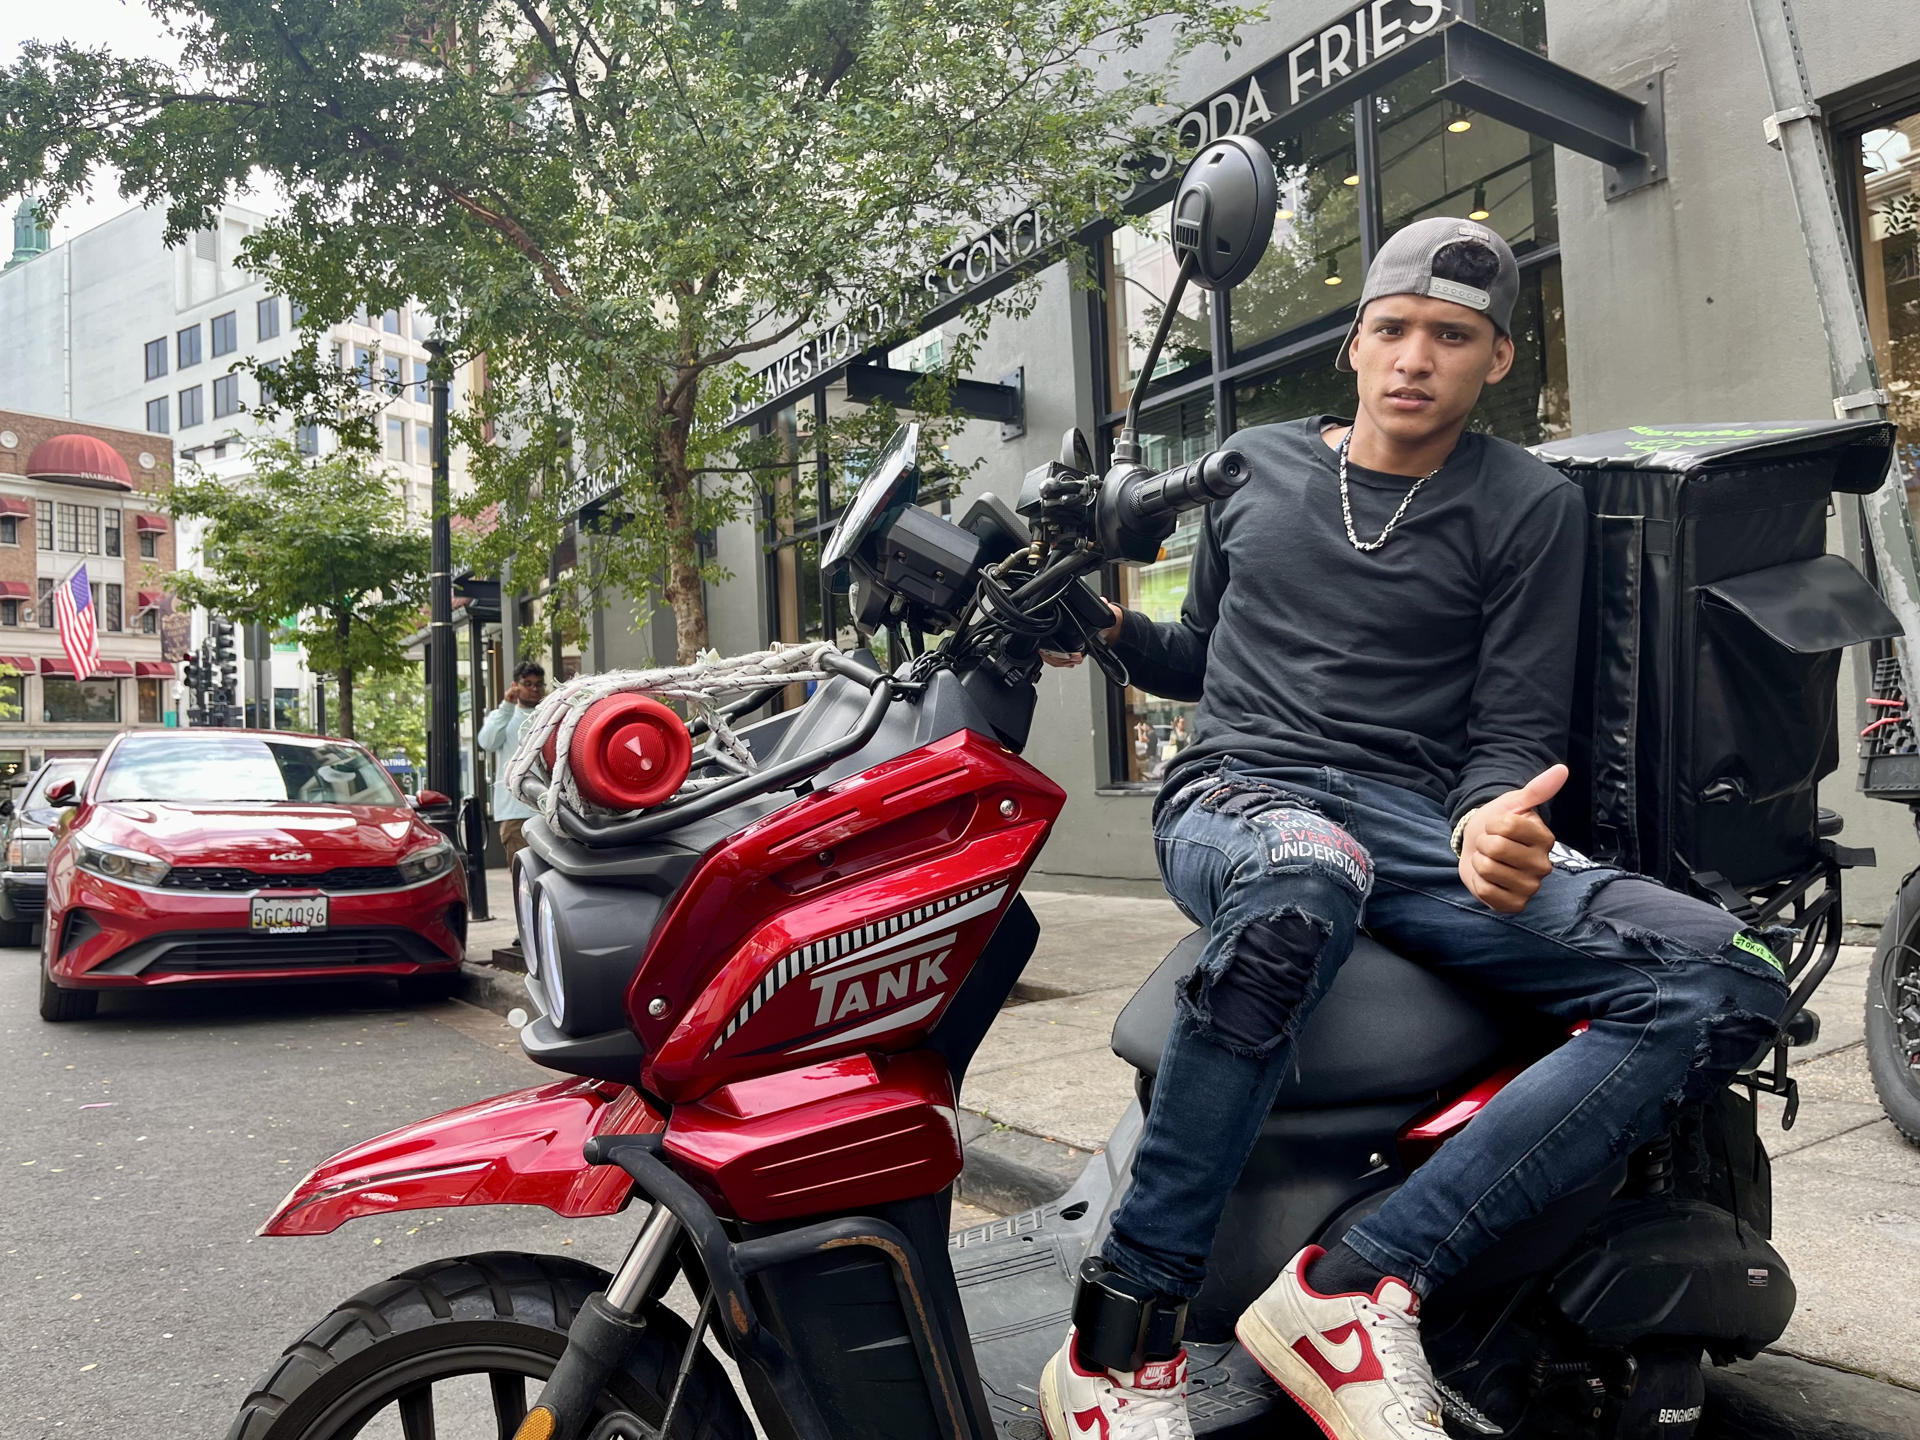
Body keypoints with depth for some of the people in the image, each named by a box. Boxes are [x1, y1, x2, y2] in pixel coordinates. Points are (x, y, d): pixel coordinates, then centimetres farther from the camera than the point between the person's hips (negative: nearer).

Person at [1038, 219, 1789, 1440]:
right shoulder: (1259, 466, 17)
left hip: (1417, 820, 1)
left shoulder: (1530, 507, 11)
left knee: (1731, 983, -24)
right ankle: (1123, 1336, -32)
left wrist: (1493, 820, -20)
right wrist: (1113, 628, 4)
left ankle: (1353, 1289, -28)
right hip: (1237, 792, -1)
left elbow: (1516, 728, 4)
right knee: (1306, 877, -42)